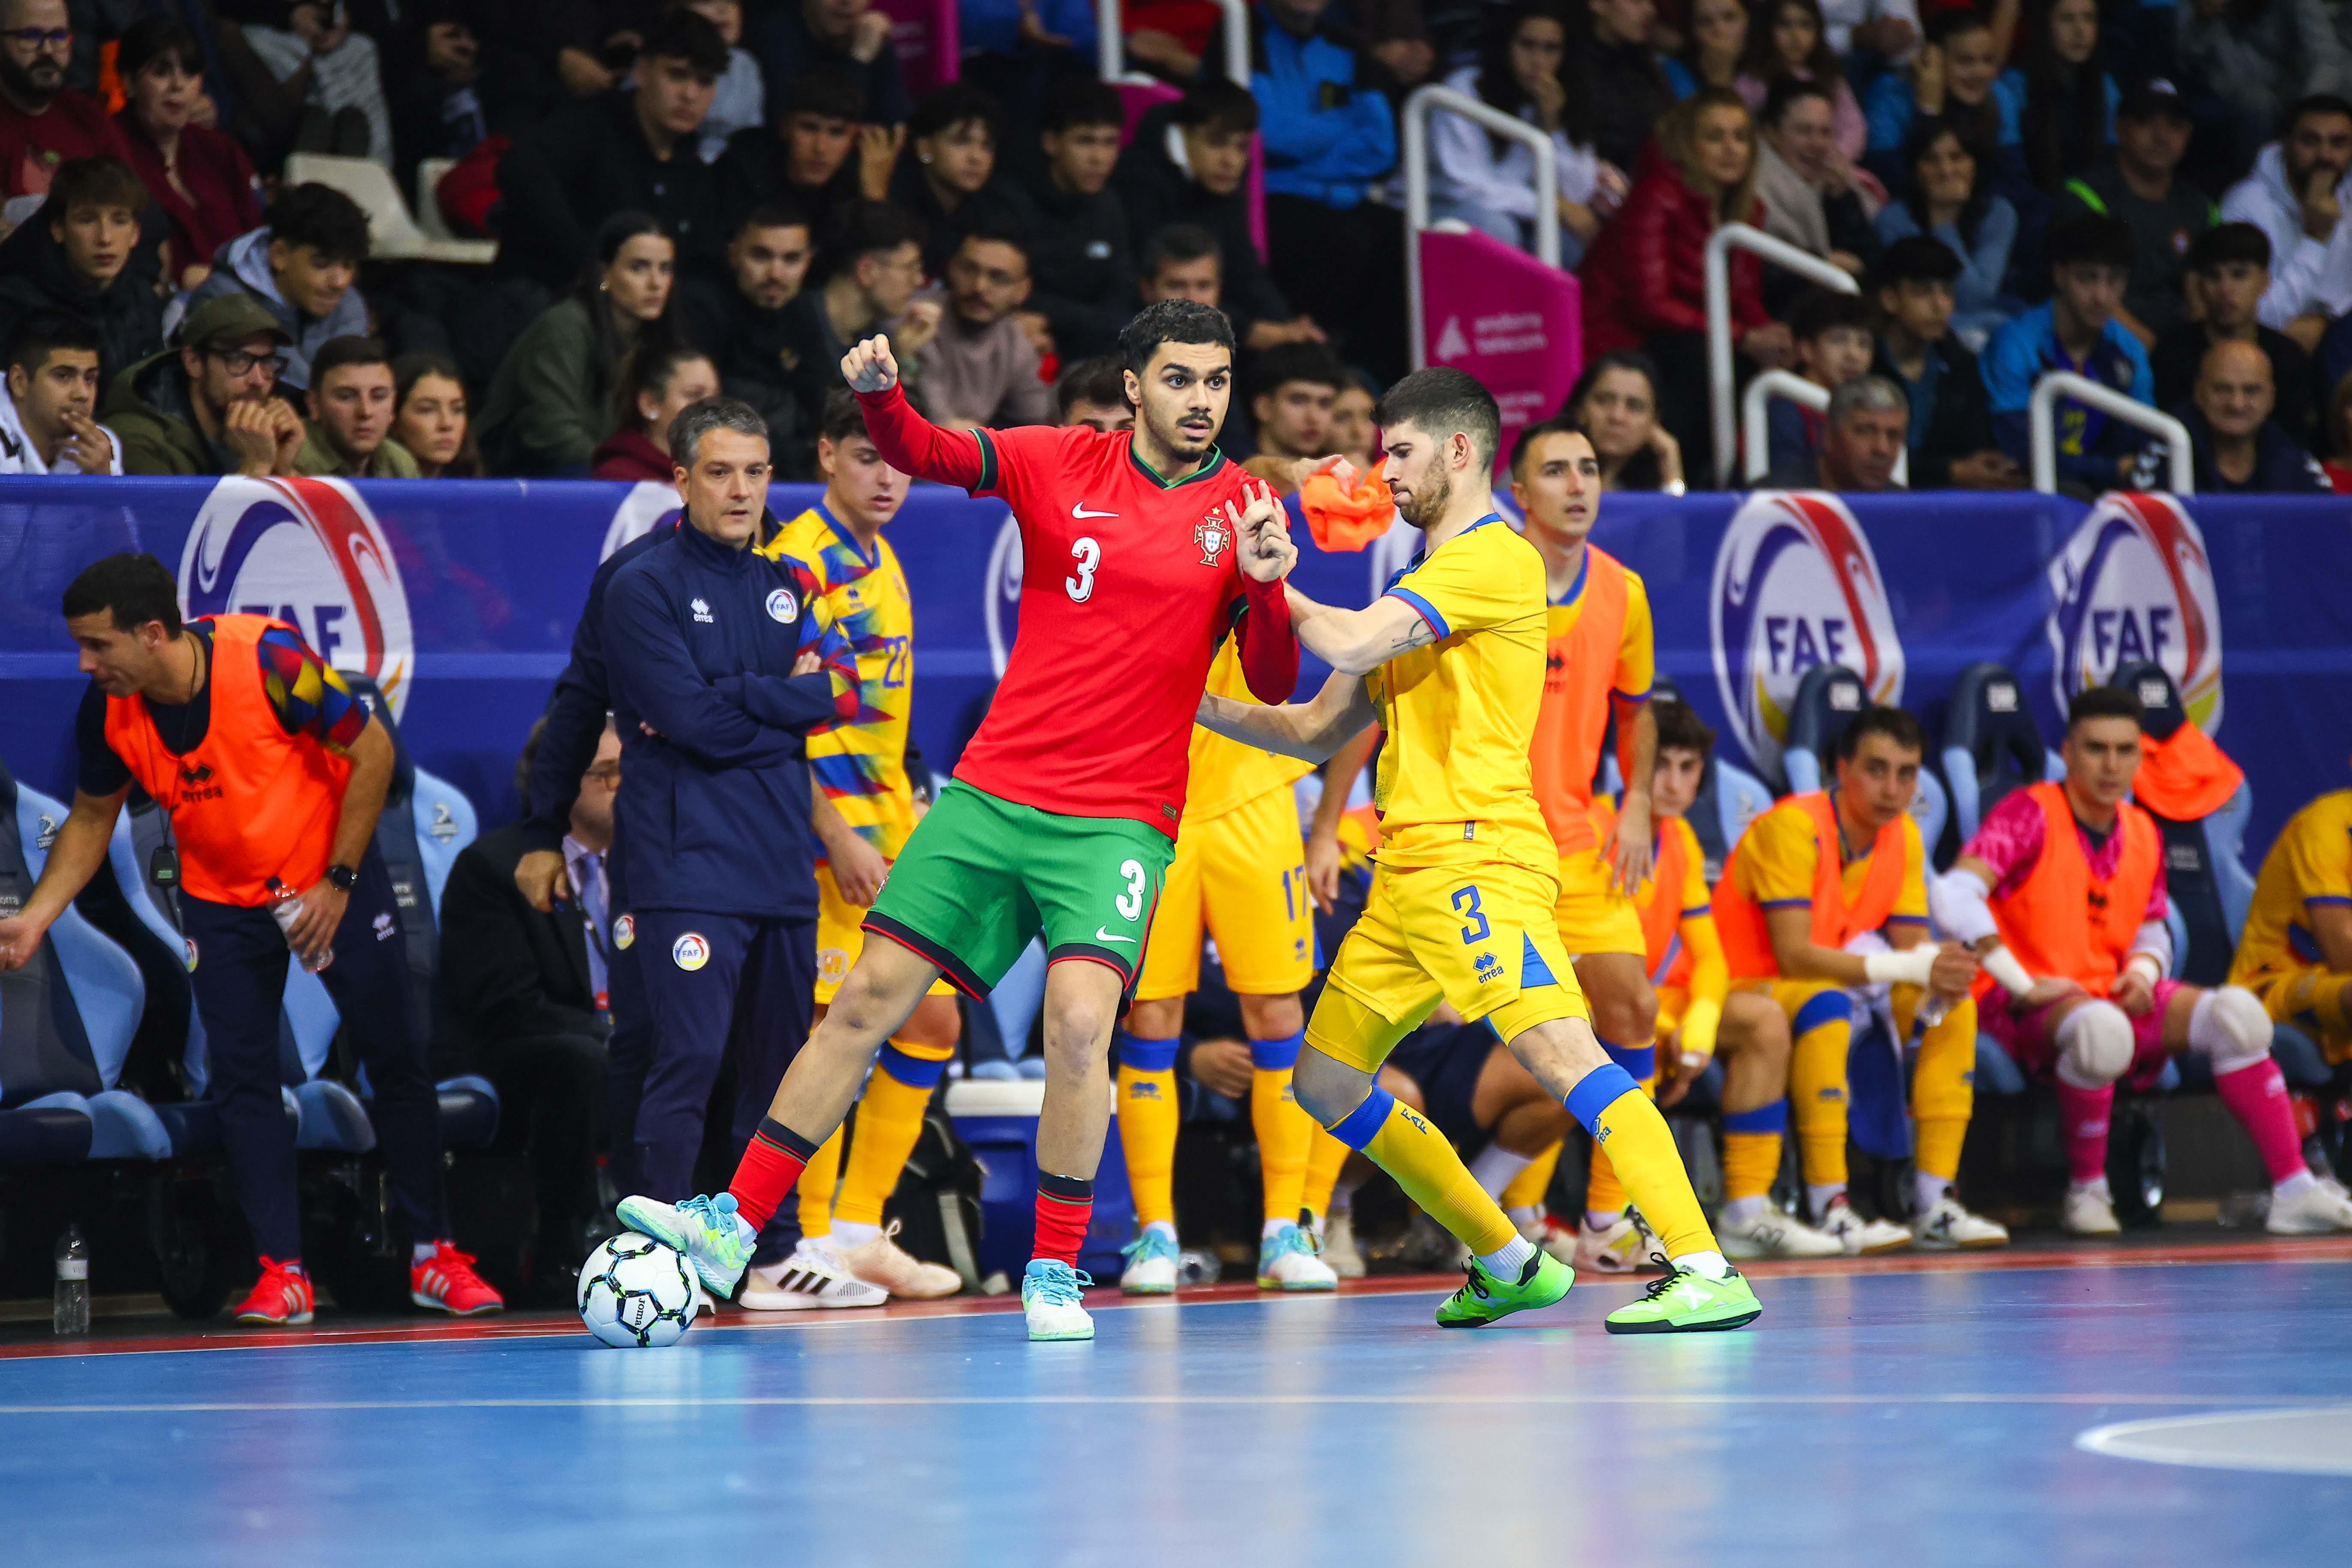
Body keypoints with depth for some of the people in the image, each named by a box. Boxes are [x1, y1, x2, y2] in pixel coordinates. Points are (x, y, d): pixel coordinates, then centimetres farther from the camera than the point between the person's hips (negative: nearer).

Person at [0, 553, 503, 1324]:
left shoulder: (269, 659, -29)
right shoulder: (106, 711, -15)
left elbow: (372, 751, -18)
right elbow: (92, 819, 4)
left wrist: (338, 882, -17)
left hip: (332, 877, -3)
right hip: (220, 899, 3)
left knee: (393, 1058, 0)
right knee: (242, 1077, -6)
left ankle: (431, 1256, 10)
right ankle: (282, 1272, -2)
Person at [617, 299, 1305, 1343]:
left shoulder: (1242, 511, -1)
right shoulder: (1063, 463, 2)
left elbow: (1273, 687, -3)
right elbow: (924, 454, -7)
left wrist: (1265, 585, -22)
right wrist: (879, 394, -28)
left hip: (1120, 819, -2)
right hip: (992, 790, 2)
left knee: (1078, 1021, -21)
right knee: (868, 1001, 2)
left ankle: (1054, 1275, -5)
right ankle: (734, 1224, 11)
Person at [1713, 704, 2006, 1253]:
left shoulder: (1904, 837, 2)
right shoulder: (1792, 827, -22)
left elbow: (1912, 946, 1)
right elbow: (1793, 955, -30)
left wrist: (1942, 975, -25)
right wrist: (1912, 968, -35)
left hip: (1827, 991, 8)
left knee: (1955, 1007, -7)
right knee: (1826, 1002, -37)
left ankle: (1936, 1207, -10)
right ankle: (1829, 1212, -39)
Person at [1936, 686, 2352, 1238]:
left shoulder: (2144, 835, 12)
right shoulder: (2031, 814, -9)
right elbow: (1952, 893, -23)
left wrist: (2142, 973, -3)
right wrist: (2021, 983, -24)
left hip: (2115, 999, 6)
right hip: (2030, 1007, -6)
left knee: (2234, 1012, -17)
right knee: (2100, 1028, -41)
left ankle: (2294, 1192, -18)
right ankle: (2086, 1192, -20)